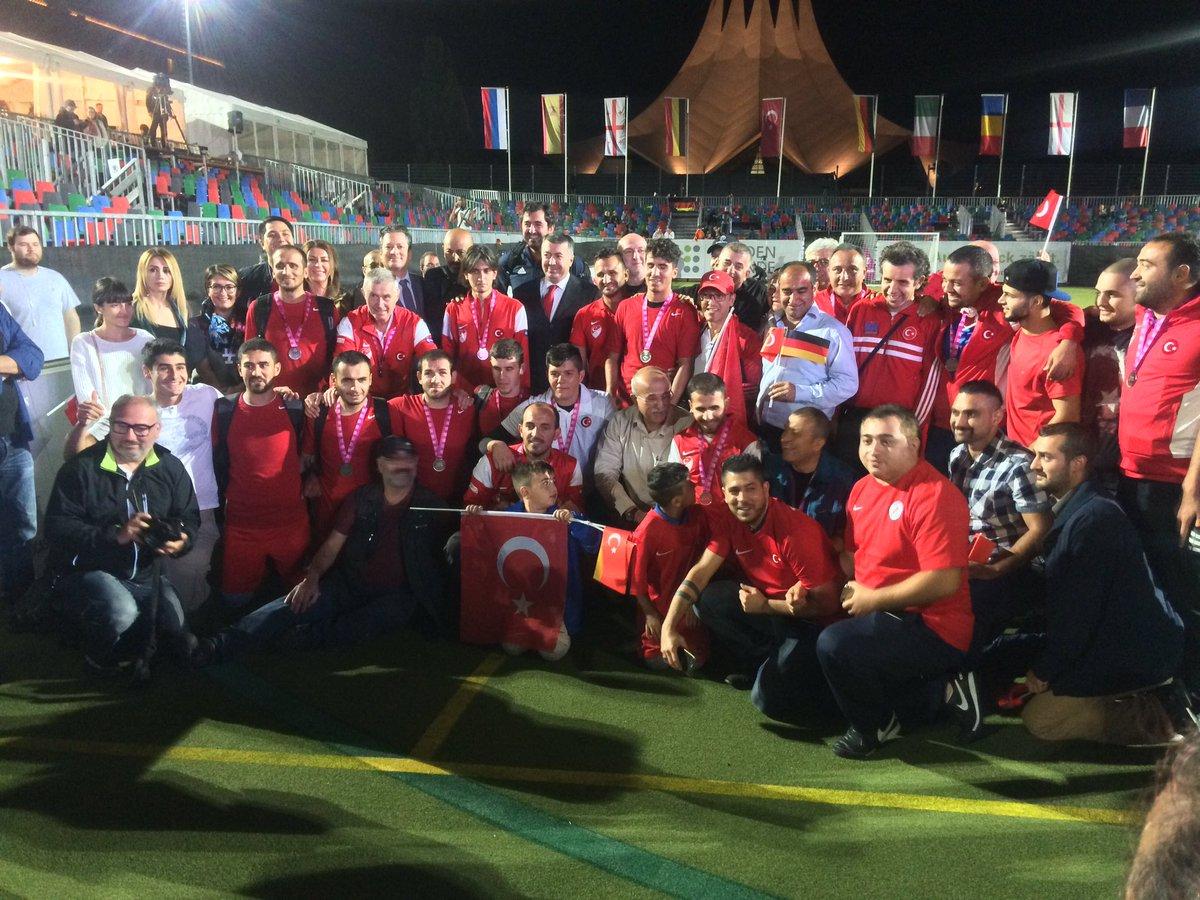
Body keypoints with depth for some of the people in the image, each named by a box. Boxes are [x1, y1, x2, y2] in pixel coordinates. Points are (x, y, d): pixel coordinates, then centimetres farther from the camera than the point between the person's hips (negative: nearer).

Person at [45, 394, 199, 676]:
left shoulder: (170, 468, 2)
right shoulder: (81, 468, -9)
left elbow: (189, 518, 6)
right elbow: (57, 527, -15)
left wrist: (181, 541, -18)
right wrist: (115, 535, -27)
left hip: (148, 574, 4)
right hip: (91, 571, -4)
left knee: (179, 640, -5)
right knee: (121, 614, -34)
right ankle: (100, 661, 0)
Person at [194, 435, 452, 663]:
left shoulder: (429, 506, 2)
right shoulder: (362, 498, 8)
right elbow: (333, 544, 7)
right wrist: (312, 577, -8)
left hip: (395, 594, -2)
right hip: (349, 583, 2)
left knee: (397, 609, -37)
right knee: (296, 603, -22)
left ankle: (310, 636, -40)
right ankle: (221, 645, -34)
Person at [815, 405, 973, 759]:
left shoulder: (935, 496, -18)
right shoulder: (862, 488, 9)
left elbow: (943, 581, -24)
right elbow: (850, 553, 20)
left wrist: (871, 599, -16)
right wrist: (851, 589, -2)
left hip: (933, 630, -10)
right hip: (876, 615, 10)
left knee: (834, 644, -27)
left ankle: (875, 727, 3)